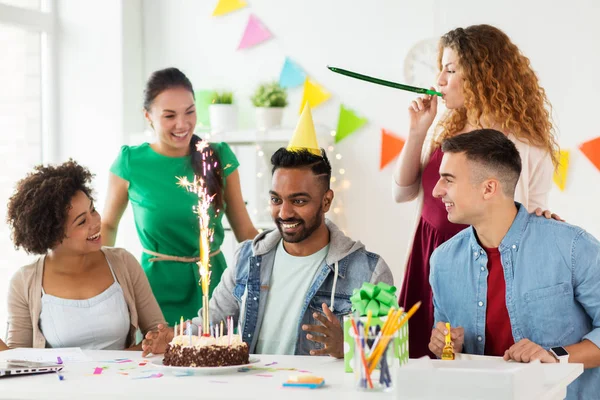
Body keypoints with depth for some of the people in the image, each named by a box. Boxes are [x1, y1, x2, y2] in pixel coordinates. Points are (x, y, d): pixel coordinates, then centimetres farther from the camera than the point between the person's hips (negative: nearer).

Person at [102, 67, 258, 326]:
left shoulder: (220, 157, 1)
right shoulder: (131, 163, -3)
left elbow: (245, 231, 6)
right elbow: (108, 225, 9)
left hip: (213, 284, 2)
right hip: (159, 287, -1)